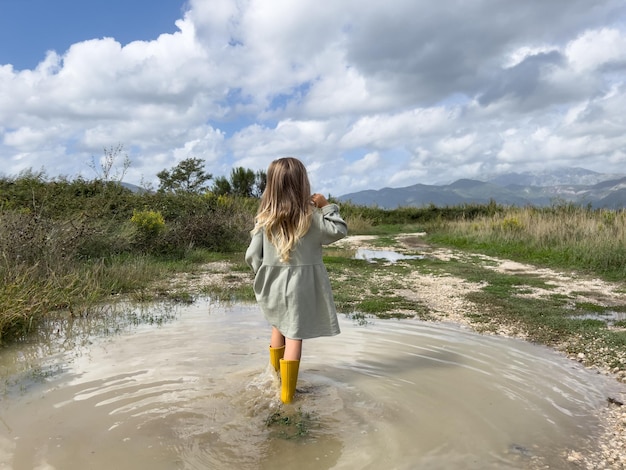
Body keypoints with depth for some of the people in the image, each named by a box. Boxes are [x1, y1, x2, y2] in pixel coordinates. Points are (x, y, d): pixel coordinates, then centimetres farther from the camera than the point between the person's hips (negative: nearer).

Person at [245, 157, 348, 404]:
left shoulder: (264, 217, -5)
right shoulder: (311, 216, -12)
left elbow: (252, 256, -3)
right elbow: (339, 231, -2)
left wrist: (265, 275, 13)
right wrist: (327, 206, 0)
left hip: (273, 284, 4)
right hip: (301, 285, -3)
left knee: (278, 328, 22)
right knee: (294, 336, 2)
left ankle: (277, 379, 40)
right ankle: (287, 392, 8)